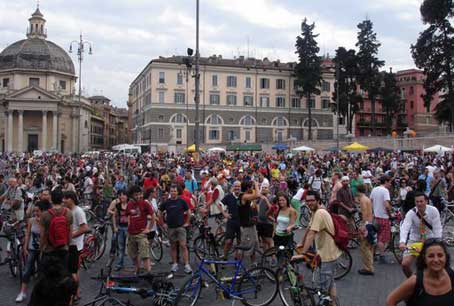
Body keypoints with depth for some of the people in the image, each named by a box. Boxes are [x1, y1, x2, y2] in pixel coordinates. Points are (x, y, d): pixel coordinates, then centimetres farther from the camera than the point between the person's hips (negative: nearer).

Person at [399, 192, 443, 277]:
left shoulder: (433, 211, -17)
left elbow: (437, 228, -17)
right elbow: (404, 227, -32)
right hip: (414, 240, 0)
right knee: (405, 264, -11)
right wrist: (402, 242, -49)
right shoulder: (411, 213, -19)